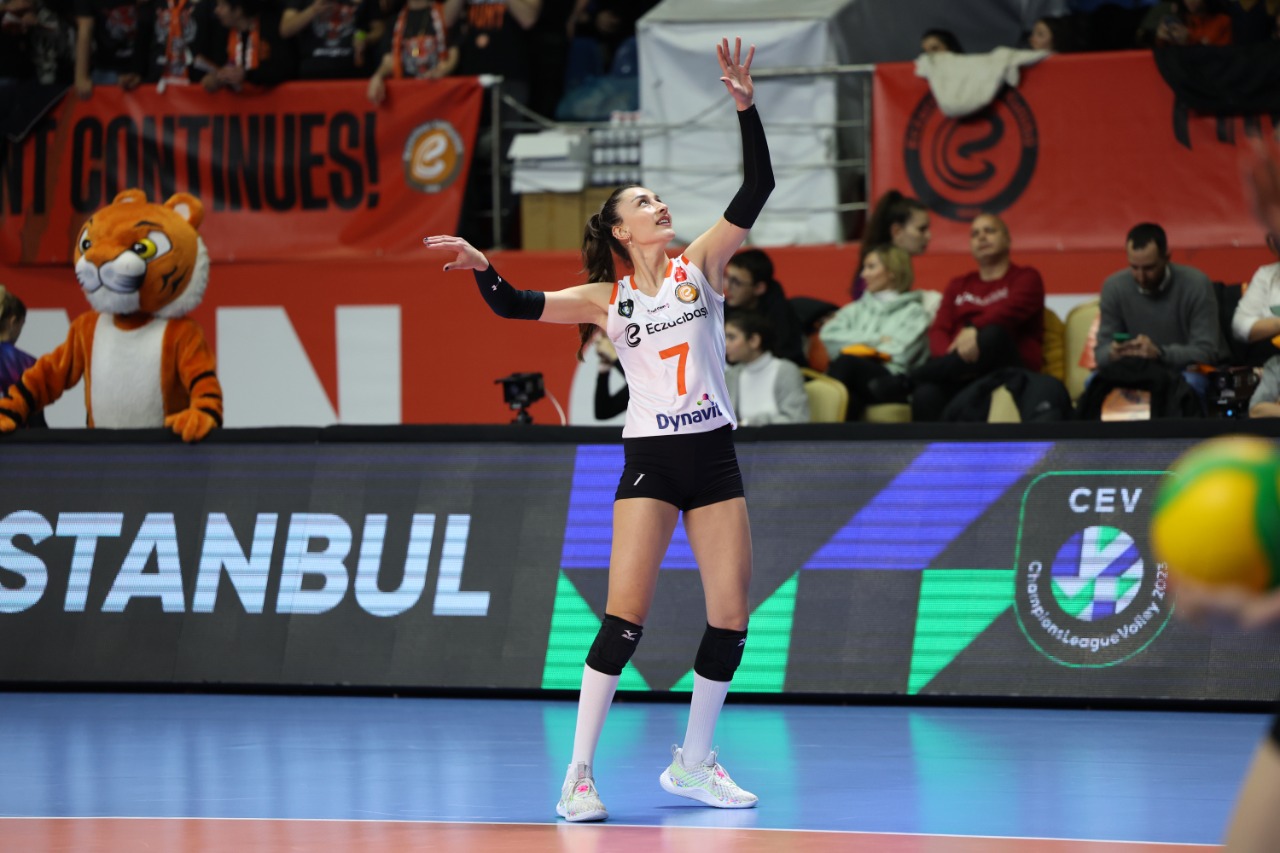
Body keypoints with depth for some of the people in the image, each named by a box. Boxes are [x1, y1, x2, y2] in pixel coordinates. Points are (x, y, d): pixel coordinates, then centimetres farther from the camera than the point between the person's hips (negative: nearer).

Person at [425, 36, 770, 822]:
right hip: (649, 459, -2)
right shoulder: (608, 300, 4)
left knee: (732, 617, 0)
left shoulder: (700, 265, 5)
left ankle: (692, 763, 16)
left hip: (713, 455, 2)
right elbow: (515, 306, -1)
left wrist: (746, 106, -14)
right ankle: (580, 772, -9)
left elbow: (758, 188, -4)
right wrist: (483, 269, -21)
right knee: (625, 616, -12)